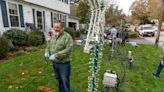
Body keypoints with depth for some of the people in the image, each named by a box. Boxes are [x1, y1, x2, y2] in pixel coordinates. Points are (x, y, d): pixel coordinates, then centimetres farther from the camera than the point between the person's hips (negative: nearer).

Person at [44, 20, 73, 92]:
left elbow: (68, 50, -24)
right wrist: (47, 52, -1)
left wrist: (56, 55, -27)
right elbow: (49, 45, 20)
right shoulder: (53, 36, 8)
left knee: (65, 81, 8)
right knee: (59, 80, 24)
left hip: (64, 64, -7)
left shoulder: (67, 37, -16)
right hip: (55, 63, 8)